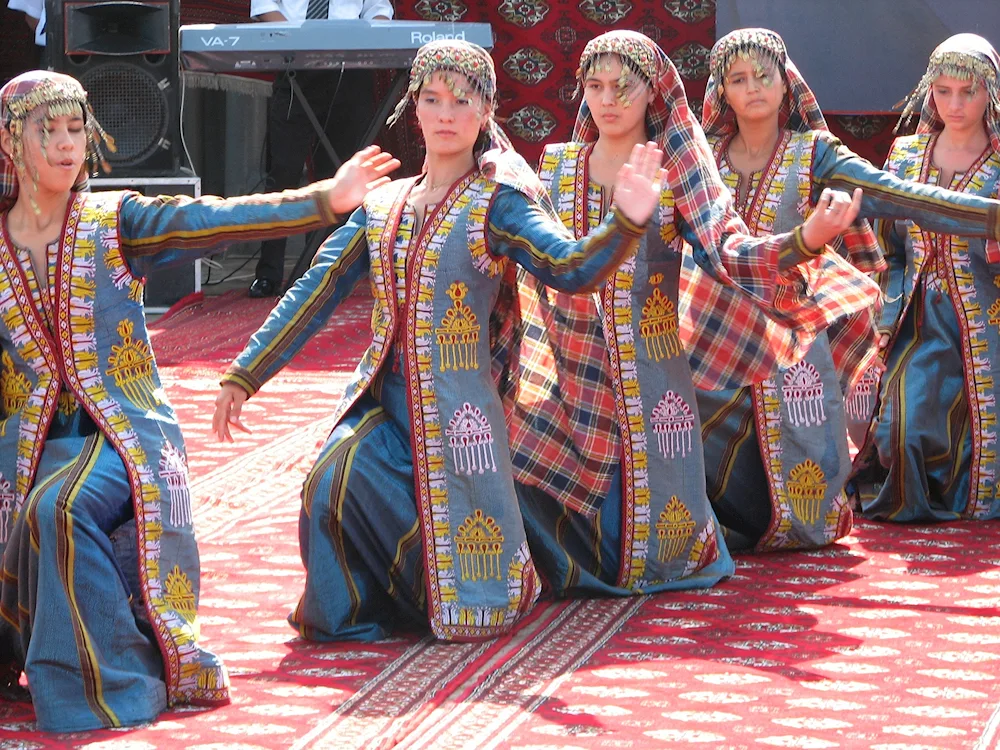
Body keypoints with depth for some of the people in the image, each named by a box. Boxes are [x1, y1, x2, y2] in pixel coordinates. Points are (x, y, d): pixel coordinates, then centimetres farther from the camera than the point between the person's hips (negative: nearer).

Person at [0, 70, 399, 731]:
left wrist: (325, 200, -19)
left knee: (62, 508, -32)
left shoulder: (115, 222, 2)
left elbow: (214, 221, -10)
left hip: (126, 430, -2)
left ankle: (111, 681, -19)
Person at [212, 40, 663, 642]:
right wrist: (244, 376, 10)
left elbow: (571, 267, -20)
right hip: (381, 402, 3)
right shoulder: (381, 207, 10)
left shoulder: (497, 204, -4)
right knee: (339, 480, -29)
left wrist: (627, 222, -40)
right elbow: (314, 296, 13)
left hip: (457, 409, -3)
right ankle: (353, 609, 0)